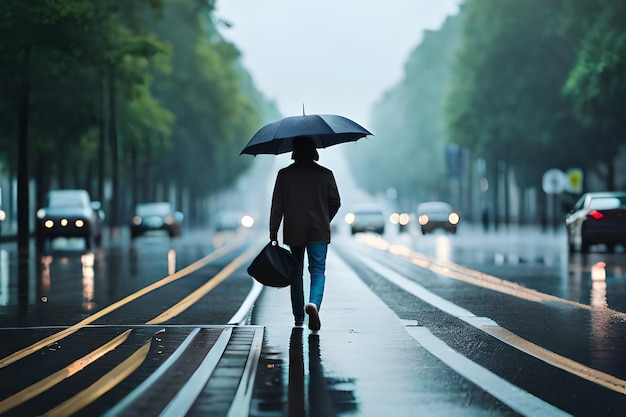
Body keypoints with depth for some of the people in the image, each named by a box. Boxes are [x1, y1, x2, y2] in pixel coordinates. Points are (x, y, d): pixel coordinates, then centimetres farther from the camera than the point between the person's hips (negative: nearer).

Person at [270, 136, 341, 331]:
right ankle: (313, 303, -27)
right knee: (318, 271, 2)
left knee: (296, 273, 13)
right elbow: (335, 202, 4)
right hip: (319, 231, -1)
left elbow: (277, 205, -3)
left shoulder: (284, 174, -1)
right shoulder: (325, 174, -1)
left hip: (293, 232, 1)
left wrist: (273, 233, -2)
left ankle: (299, 319, 19)